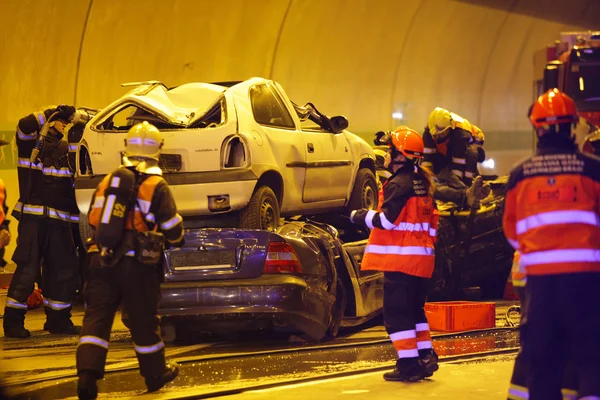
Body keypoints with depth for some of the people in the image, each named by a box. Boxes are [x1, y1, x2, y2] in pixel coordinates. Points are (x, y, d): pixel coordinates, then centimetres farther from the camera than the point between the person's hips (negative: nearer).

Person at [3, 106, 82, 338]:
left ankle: (58, 319, 18)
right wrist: (53, 112, -12)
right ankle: (13, 321, -3)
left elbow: (76, 182, 20)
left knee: (64, 270, 6)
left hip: (60, 221, 6)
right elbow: (25, 125, -20)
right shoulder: (31, 143, 2)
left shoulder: (66, 150, 17)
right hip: (33, 217, -6)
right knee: (27, 269, -9)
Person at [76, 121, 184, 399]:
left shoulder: (108, 181, 12)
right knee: (143, 320, 11)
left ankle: (87, 374, -14)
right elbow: (173, 227, -1)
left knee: (96, 317, 2)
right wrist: (176, 240, 22)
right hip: (136, 263, -3)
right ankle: (155, 374, 27)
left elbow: (94, 219, 19)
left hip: (101, 259, 3)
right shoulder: (157, 186, -3)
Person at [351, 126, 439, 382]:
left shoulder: (399, 184, -15)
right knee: (415, 309, 18)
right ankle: (426, 356, 16)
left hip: (400, 257, -9)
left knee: (396, 312, -5)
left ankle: (408, 363, -7)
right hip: (422, 256, 9)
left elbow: (387, 220, -19)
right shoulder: (423, 183, 13)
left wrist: (360, 217, -5)